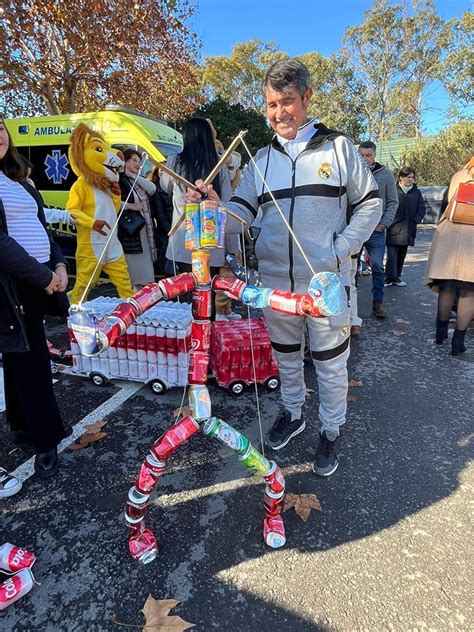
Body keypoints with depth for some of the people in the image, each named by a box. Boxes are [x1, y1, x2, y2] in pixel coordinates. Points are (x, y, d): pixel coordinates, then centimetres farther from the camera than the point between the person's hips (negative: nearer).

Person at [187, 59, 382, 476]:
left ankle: (332, 430, 30)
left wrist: (342, 250, -9)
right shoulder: (262, 159, 9)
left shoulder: (337, 147, 1)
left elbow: (370, 203, 4)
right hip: (275, 281, 3)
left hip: (325, 280, -3)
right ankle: (293, 413, 42)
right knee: (285, 355, 18)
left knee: (330, 362, 8)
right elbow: (243, 212, -2)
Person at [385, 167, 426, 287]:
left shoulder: (416, 192, 11)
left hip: (408, 229, 5)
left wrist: (415, 220, 0)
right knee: (392, 253, -8)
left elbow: (422, 208, 13)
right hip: (394, 228, -5)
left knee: (402, 254, 9)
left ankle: (397, 277, 18)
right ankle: (389, 278, -2)